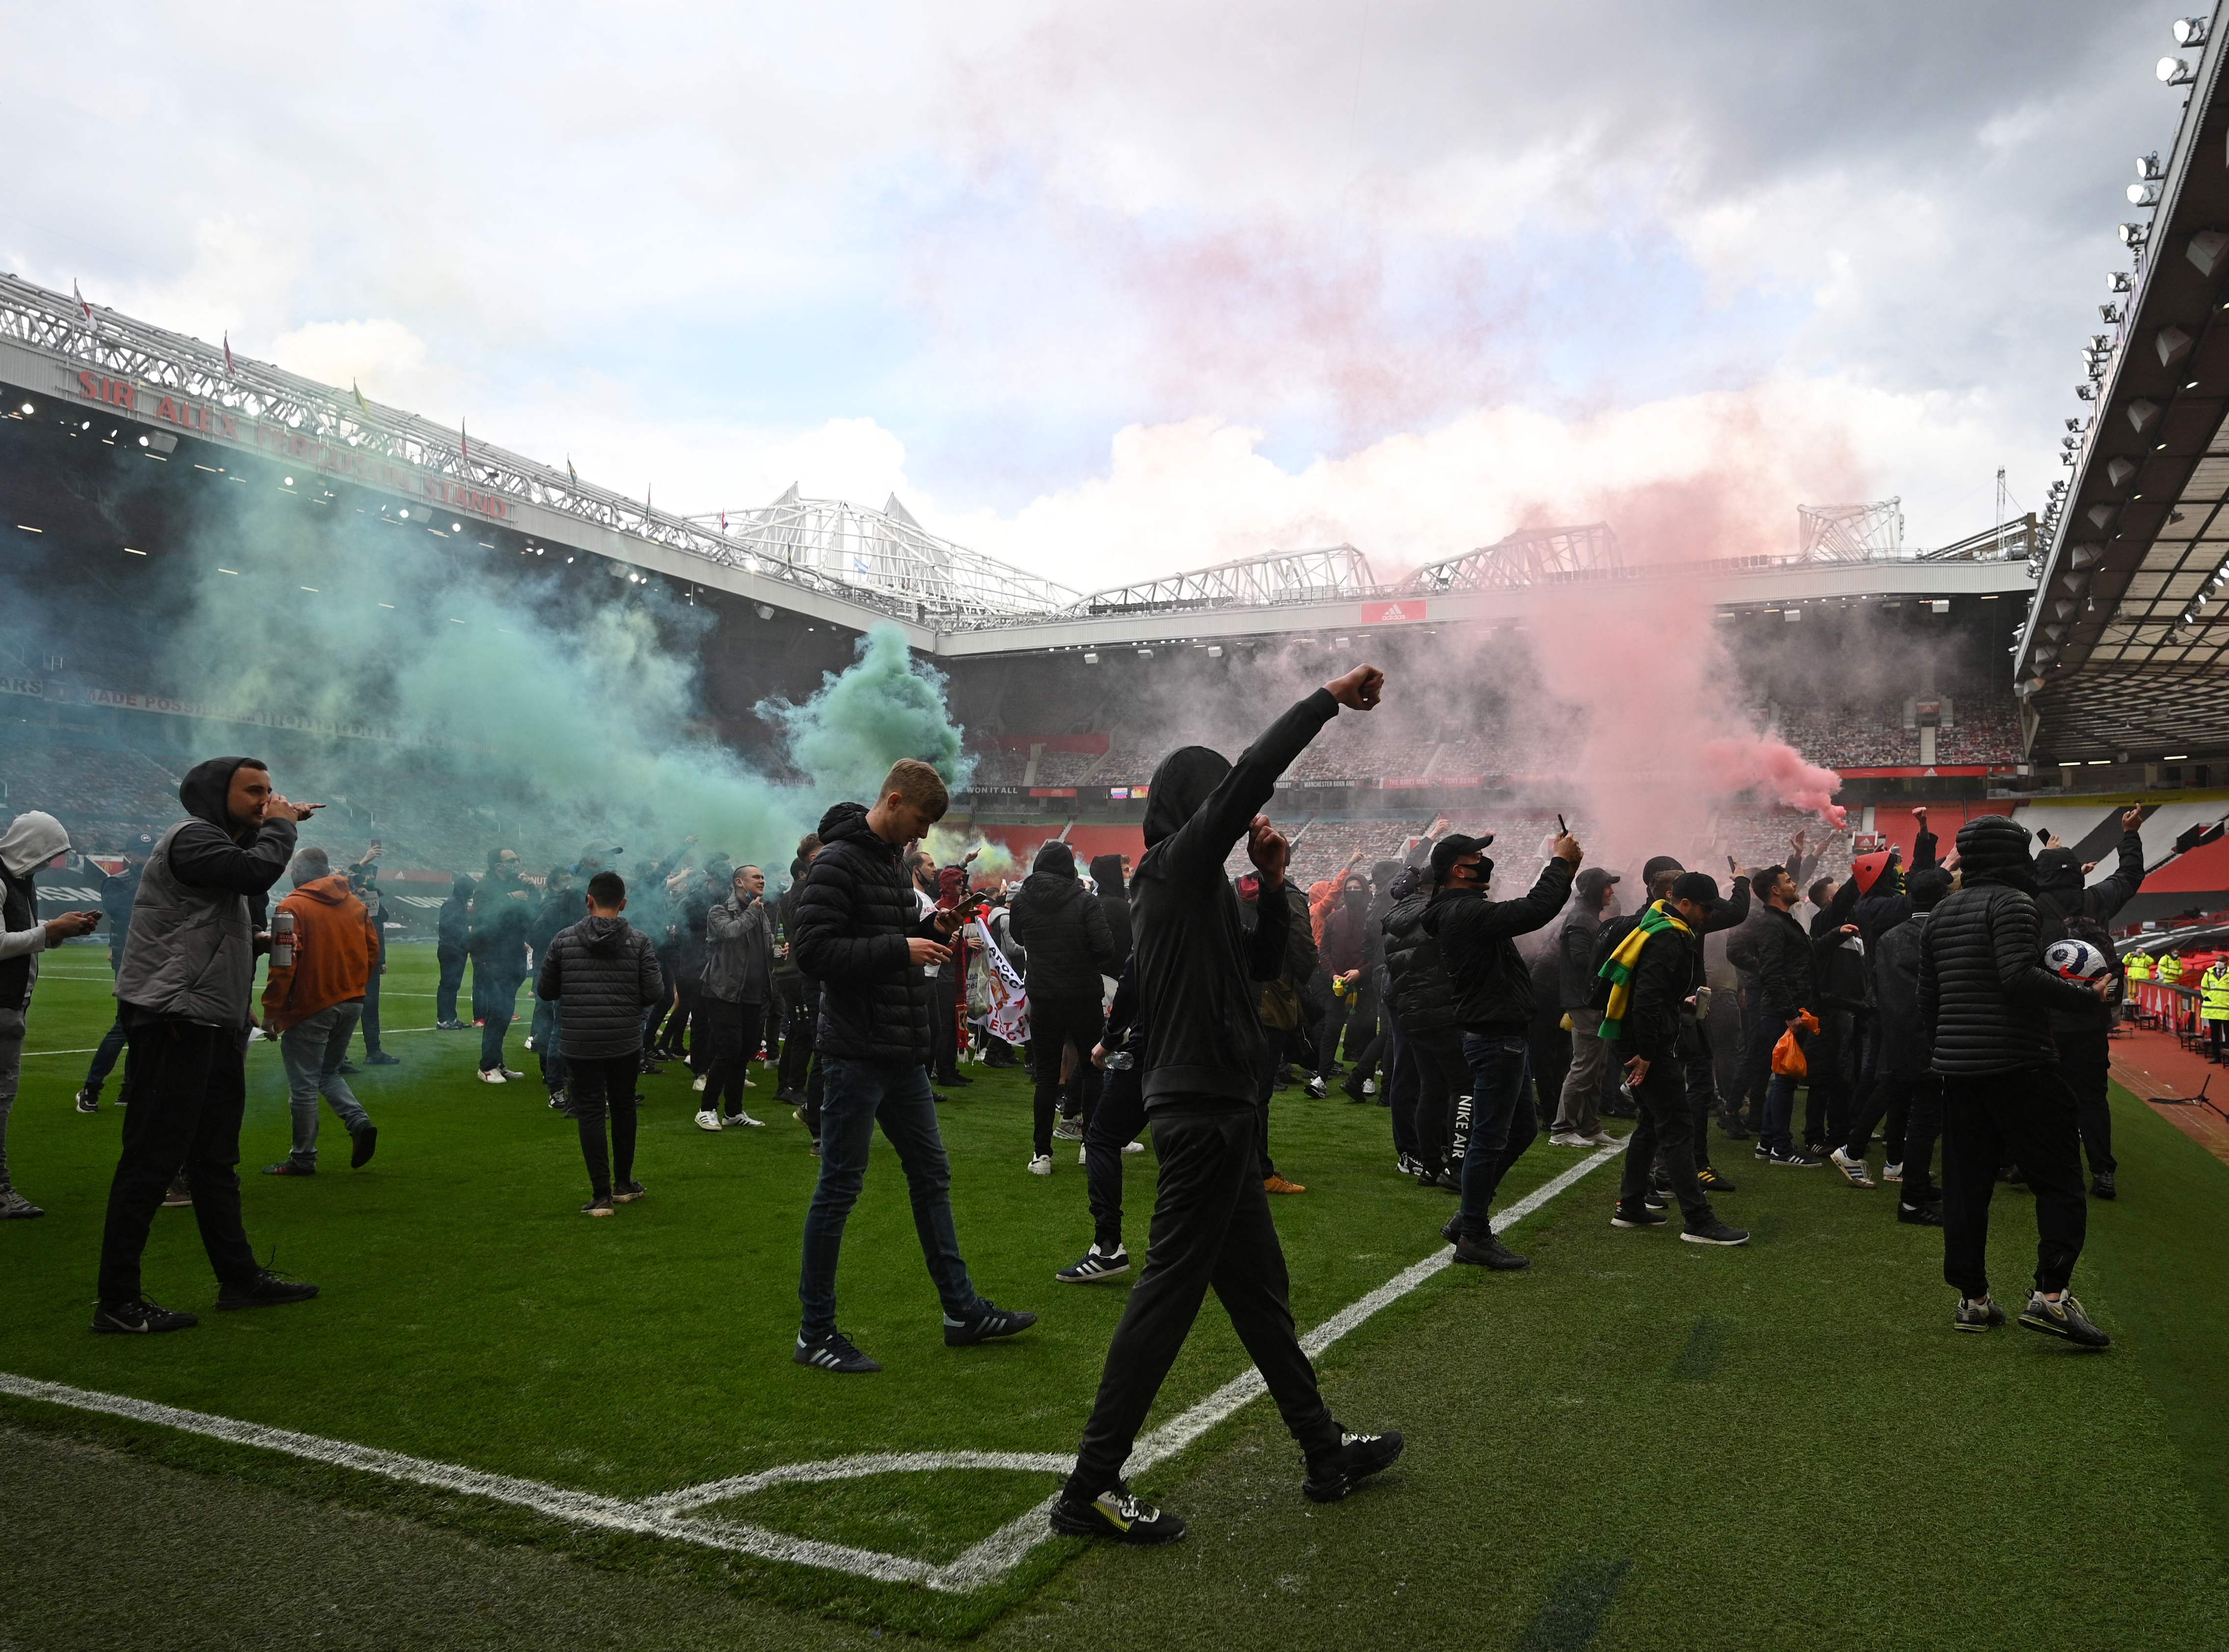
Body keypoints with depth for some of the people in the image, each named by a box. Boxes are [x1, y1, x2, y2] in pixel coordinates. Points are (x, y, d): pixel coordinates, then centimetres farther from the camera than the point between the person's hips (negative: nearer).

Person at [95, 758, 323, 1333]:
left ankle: (240, 1278, 25)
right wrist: (279, 828, -11)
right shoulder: (191, 838, -12)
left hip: (215, 1024, 10)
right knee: (152, 1160, -7)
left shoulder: (226, 844, 19)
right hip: (173, 1022, -10)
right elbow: (258, 871, -28)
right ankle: (118, 1303, -1)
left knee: (215, 1159, 16)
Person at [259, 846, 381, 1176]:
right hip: (351, 1003, 6)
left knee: (303, 1085, 4)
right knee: (329, 1073, 21)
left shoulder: (294, 906, -10)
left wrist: (271, 1012, -9)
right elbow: (372, 951, 9)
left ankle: (303, 1159, 10)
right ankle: (359, 1122, -1)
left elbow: (284, 964, -14)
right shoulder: (356, 905, 7)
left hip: (310, 1008, -6)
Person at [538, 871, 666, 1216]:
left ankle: (601, 1194, 1)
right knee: (623, 1109, 18)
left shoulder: (565, 939, -3)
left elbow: (545, 990, 3)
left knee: (590, 1114, 4)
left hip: (580, 1044, -1)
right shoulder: (639, 941, -5)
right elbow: (655, 994, -7)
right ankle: (623, 1184, 29)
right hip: (626, 1043, 1)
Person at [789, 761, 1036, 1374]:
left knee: (932, 1174, 14)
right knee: (839, 1187, -1)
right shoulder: (839, 861, -14)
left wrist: (932, 928, 4)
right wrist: (901, 948, -23)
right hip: (856, 1054, -9)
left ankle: (963, 1310, 24)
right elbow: (812, 949, -22)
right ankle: (815, 1333, 11)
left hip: (901, 1054, 10)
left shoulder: (893, 860, 15)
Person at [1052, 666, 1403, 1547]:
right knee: (1170, 1291, -6)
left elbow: (1262, 963, 20)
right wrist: (1329, 698, -14)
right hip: (1203, 1110, -11)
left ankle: (1325, 1450, 30)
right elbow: (1252, 775, -22)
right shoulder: (1180, 863, -11)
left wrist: (1273, 884, 7)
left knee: (1259, 1285, 17)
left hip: (1208, 1109, 11)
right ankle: (1092, 1487, 0)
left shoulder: (1189, 882, 17)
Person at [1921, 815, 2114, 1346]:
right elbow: (2020, 977, -22)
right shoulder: (2011, 902, -8)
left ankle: (1973, 1299, 13)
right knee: (2059, 1178, -1)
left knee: (1966, 1183, 9)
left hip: (1958, 1064, 7)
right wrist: (2089, 996, -13)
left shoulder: (1942, 913, 15)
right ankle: (2051, 1293, -11)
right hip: (2017, 1063, -7)